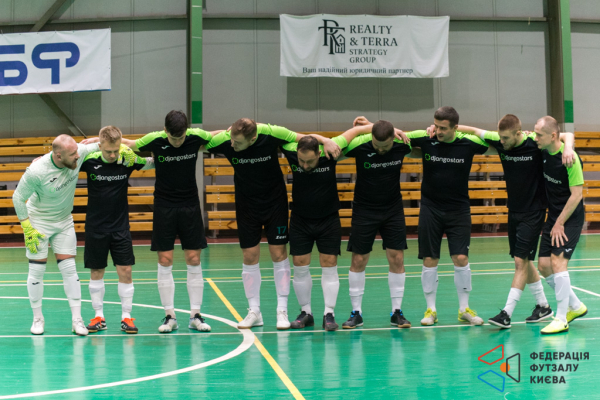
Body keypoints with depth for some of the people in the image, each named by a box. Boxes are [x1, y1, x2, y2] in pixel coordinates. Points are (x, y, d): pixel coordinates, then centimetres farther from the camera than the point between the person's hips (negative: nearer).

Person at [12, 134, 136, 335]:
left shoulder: (79, 153, -19)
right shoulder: (36, 172, -30)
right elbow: (18, 198, -15)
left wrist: (121, 148, -16)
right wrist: (28, 229, -15)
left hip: (64, 221, 3)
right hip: (38, 221, -3)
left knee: (69, 269, -1)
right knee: (36, 270, 0)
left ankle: (77, 319, 3)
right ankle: (37, 318, 17)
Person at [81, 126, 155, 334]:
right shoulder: (89, 161, -12)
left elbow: (152, 162, 6)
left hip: (120, 227, 0)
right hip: (95, 228, 0)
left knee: (125, 271, -3)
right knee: (96, 272, 8)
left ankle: (126, 317, 8)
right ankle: (99, 316, 20)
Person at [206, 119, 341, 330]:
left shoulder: (271, 133, -24)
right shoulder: (223, 140, -21)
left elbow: (304, 138, -10)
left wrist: (326, 140, -25)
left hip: (275, 200, -1)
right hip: (246, 204, 1)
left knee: (279, 254, 0)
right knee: (250, 256, 2)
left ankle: (282, 310, 8)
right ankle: (254, 312, 14)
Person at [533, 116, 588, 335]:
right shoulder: (543, 152, -1)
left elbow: (577, 194, -20)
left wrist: (560, 224, -17)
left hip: (571, 217, -8)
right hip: (553, 216, 8)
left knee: (558, 260, -18)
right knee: (544, 264, 5)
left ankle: (561, 320, -12)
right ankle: (575, 306, 24)